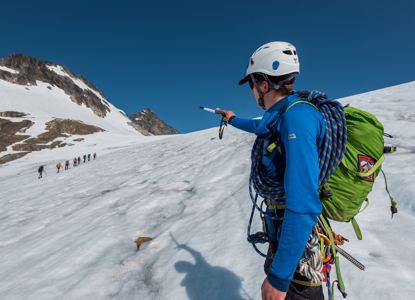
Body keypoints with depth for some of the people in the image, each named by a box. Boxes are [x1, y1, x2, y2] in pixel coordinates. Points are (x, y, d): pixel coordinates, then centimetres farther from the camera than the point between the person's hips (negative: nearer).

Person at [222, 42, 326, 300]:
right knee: (273, 270, 28)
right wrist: (234, 120, 45)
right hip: (281, 229, 9)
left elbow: (303, 204, -34)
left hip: (298, 243, -9)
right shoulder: (280, 116, 2)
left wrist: (279, 277, -29)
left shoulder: (296, 116, -28)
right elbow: (259, 127, 28)